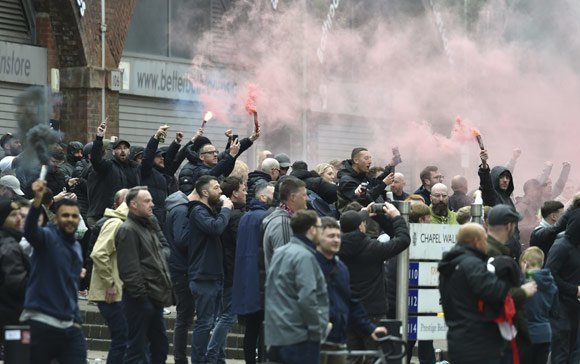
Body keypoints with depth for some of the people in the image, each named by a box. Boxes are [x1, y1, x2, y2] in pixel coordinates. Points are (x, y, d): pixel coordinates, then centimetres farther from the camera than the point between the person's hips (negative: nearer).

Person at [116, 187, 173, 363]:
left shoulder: (148, 227, 19)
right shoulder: (128, 230, -13)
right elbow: (129, 269, -20)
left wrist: (166, 290, 19)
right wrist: (140, 294, -21)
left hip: (155, 298, 10)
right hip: (141, 299, -10)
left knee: (160, 345, 15)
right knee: (137, 349, -7)